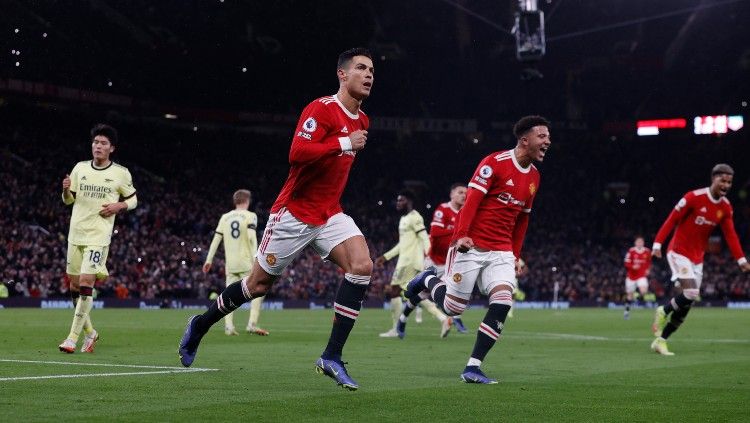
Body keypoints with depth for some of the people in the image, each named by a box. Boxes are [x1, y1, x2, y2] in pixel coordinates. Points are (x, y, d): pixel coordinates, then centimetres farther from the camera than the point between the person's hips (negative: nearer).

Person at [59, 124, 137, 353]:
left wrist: (119, 206, -10)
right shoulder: (80, 168, 8)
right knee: (74, 285, 7)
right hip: (76, 233, 4)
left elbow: (133, 199, 11)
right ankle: (90, 332, 25)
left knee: (86, 282, -14)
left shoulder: (121, 173, -1)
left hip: (99, 236, -4)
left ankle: (73, 336, -9)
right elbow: (69, 200, 15)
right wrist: (66, 190, -8)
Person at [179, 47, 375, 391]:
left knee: (361, 266, -19)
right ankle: (200, 325, 32)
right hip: (294, 213, -6)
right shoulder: (321, 109, -16)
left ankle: (331, 357, -15)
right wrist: (345, 144, -29)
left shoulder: (361, 120, 10)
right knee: (258, 284, 6)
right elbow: (297, 153, -30)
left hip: (329, 214, 6)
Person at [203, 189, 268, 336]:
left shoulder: (225, 217, 12)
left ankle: (228, 326, -2)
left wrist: (209, 260, 13)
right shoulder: (250, 216, 0)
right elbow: (252, 237, -13)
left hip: (230, 263, 4)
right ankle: (252, 324, -12)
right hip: (246, 263, -4)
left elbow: (216, 239, 9)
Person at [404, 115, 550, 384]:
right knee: (453, 308, 0)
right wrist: (462, 235, -28)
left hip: (501, 252, 6)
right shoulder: (495, 163, -11)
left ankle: (473, 369, -8)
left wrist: (515, 256, 18)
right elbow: (471, 201, -17)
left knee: (502, 302, -15)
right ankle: (429, 281, 34)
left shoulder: (534, 177, 11)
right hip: (470, 247, -6)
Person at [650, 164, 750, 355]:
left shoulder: (726, 207, 2)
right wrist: (658, 243, -18)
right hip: (679, 252, -6)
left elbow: (730, 235, 6)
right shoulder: (694, 197, -16)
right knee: (691, 293, -24)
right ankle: (663, 311, 4)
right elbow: (672, 219, -13)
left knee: (686, 304, 3)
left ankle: (660, 341, 13)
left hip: (697, 258, 6)